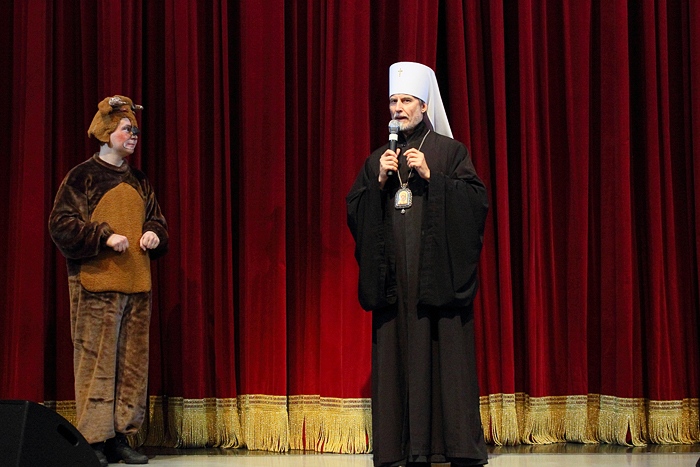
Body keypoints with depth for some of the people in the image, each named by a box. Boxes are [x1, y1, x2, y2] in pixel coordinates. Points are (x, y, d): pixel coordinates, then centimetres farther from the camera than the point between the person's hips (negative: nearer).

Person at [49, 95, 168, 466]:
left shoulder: (138, 181, 16)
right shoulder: (82, 177, -2)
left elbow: (156, 219, 26)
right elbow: (61, 224, -8)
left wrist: (155, 235, 3)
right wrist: (104, 237, -16)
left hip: (137, 284, 6)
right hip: (96, 284, -6)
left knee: (132, 363, 5)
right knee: (96, 361, -8)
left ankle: (121, 437, 11)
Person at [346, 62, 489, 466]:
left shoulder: (450, 151, 7)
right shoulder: (378, 160, 17)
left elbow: (477, 199, -4)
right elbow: (355, 210, 11)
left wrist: (430, 176, -11)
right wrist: (380, 181, -4)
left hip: (438, 272, -3)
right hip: (394, 274, 3)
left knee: (445, 352, -8)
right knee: (400, 354, -1)